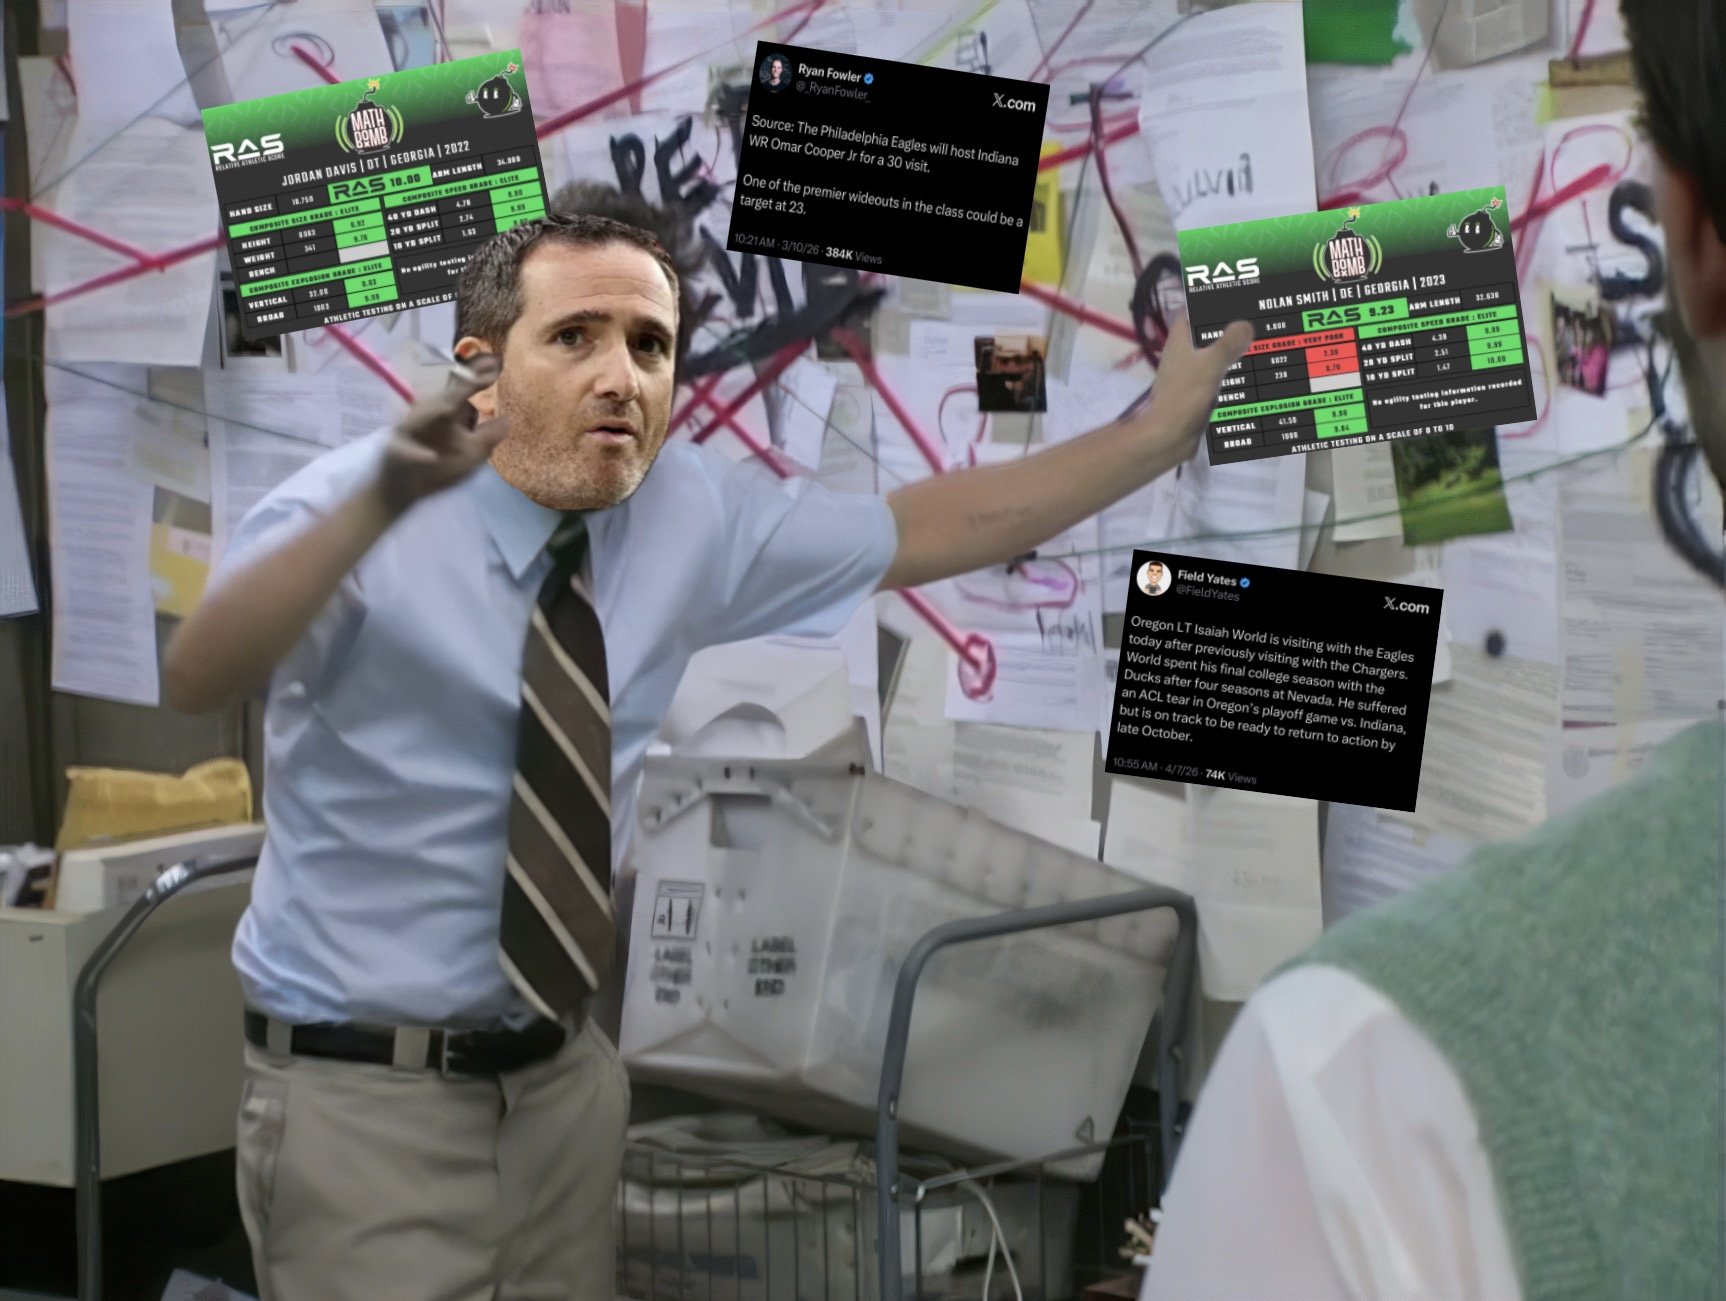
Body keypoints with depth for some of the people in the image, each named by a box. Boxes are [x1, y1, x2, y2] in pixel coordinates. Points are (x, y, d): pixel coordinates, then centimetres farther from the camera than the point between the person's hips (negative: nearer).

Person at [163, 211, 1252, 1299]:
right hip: (362, 1090, -5)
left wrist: (1158, 437, 3)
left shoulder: (694, 514, -2)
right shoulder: (347, 506, -17)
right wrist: (382, 505, -50)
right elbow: (197, 677, -35)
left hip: (562, 1076, 5)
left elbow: (925, 534, 8)